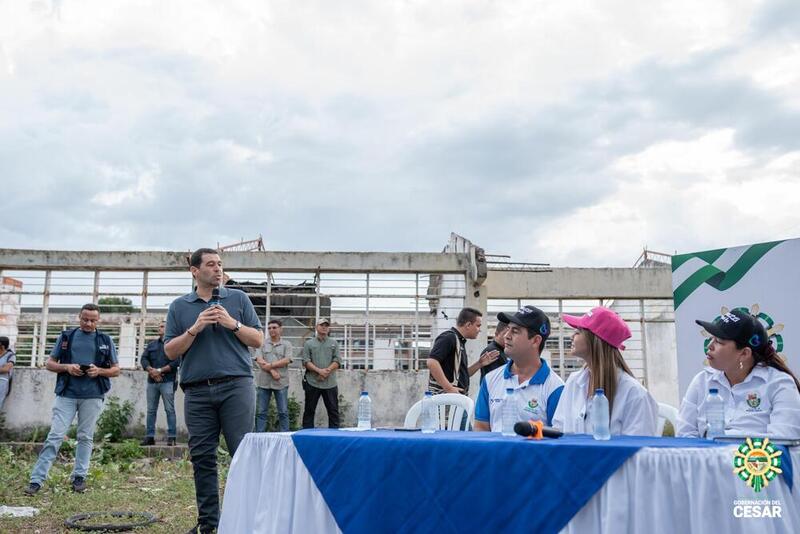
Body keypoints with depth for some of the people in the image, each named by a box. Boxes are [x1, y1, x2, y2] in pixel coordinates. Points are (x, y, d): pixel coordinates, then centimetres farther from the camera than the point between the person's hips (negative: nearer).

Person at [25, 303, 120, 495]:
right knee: (55, 436, -5)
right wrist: (66, 367, -9)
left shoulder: (105, 340, 8)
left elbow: (116, 370, 10)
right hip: (66, 394, 0)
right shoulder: (66, 337, 9)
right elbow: (50, 364, 11)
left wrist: (99, 371, -10)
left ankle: (79, 477, 16)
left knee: (85, 437, 6)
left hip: (92, 396, 0)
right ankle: (36, 479, -3)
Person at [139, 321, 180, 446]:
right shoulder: (152, 344, 20)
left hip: (167, 381, -5)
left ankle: (171, 437, -5)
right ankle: (149, 437, 8)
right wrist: (151, 370, -10)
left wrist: (160, 370, -12)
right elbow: (143, 358, 9)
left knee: (169, 410, -6)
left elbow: (176, 362, -9)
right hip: (152, 381, 5)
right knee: (151, 410, 5)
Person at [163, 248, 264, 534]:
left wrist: (233, 323, -9)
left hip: (236, 385, -1)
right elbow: (170, 351, 7)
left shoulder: (238, 299, 10)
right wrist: (194, 329, -7)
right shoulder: (179, 307, 12)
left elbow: (258, 339, 6)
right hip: (197, 391, 2)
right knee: (202, 459, 4)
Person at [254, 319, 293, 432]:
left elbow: (286, 360, -6)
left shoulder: (286, 344, 7)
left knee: (283, 412, 2)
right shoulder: (262, 344, 9)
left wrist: (270, 365, -13)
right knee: (260, 412, 4)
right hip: (263, 382, 1)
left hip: (281, 382, -1)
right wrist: (272, 371, -13)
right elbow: (259, 360, -2)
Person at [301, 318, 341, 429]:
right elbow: (306, 361, -2)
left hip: (330, 382, 1)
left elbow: (337, 361, 3)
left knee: (333, 411, 2)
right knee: (309, 410, 4)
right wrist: (319, 371, -16)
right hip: (312, 382, -1)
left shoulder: (334, 343, 12)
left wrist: (327, 371, -14)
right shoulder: (309, 344, 8)